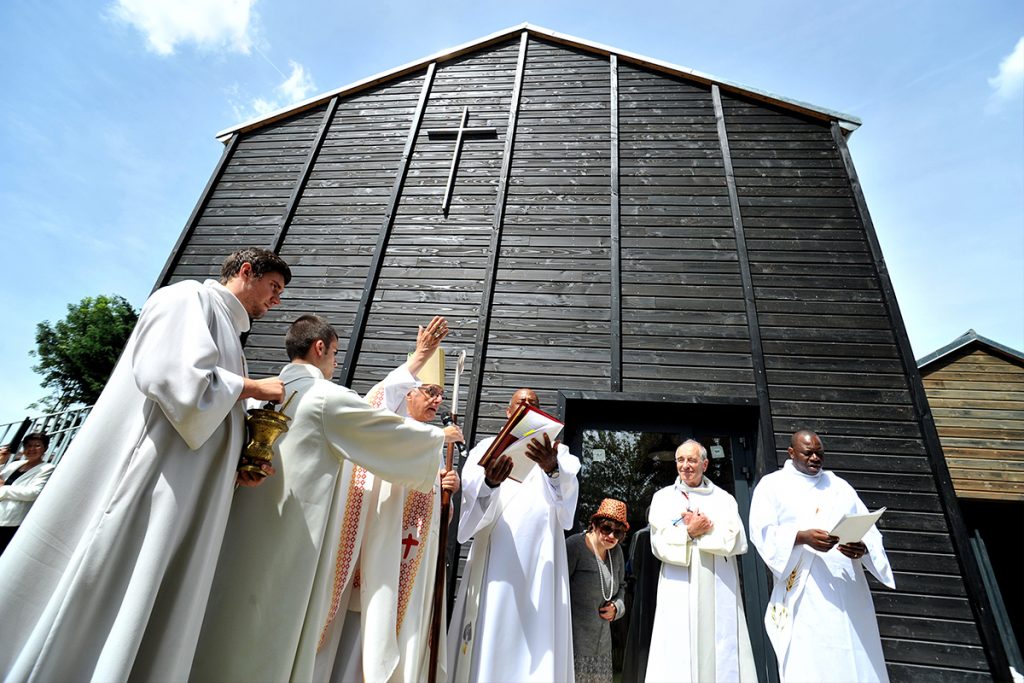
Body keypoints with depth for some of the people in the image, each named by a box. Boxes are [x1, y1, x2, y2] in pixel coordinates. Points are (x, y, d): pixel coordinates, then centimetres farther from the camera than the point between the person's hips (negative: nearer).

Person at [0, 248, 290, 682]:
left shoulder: (225, 330, 22)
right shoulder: (190, 296, -2)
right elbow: (172, 374, -19)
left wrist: (235, 467, 8)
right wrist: (252, 388, -7)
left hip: (180, 503, 9)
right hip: (140, 479, -8)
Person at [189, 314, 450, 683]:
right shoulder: (329, 397, -13)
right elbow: (397, 434, -6)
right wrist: (441, 435, 12)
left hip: (245, 534, 8)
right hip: (289, 542, -8)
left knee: (228, 636, 18)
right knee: (269, 650, 6)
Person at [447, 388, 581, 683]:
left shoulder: (557, 451, 14)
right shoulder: (488, 446, 12)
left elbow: (567, 487, -8)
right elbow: (471, 489, -7)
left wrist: (552, 468, -31)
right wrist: (490, 482, -31)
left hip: (539, 552, 1)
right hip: (496, 550, -1)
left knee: (537, 631, -2)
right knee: (490, 631, -4)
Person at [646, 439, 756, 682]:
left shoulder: (724, 499, 11)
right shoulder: (663, 497, 7)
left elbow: (737, 541, -2)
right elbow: (660, 544, -2)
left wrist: (699, 530, -9)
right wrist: (690, 531, -11)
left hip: (719, 591, 2)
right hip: (680, 591, -1)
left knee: (722, 653, 2)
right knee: (679, 656, -4)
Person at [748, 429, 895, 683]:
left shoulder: (840, 486, 18)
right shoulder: (772, 484, 6)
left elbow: (870, 530, 10)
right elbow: (762, 531, -6)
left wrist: (863, 547, -12)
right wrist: (802, 536, -20)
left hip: (848, 587, 4)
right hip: (803, 589, -4)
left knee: (856, 661, 5)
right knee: (807, 662, -5)